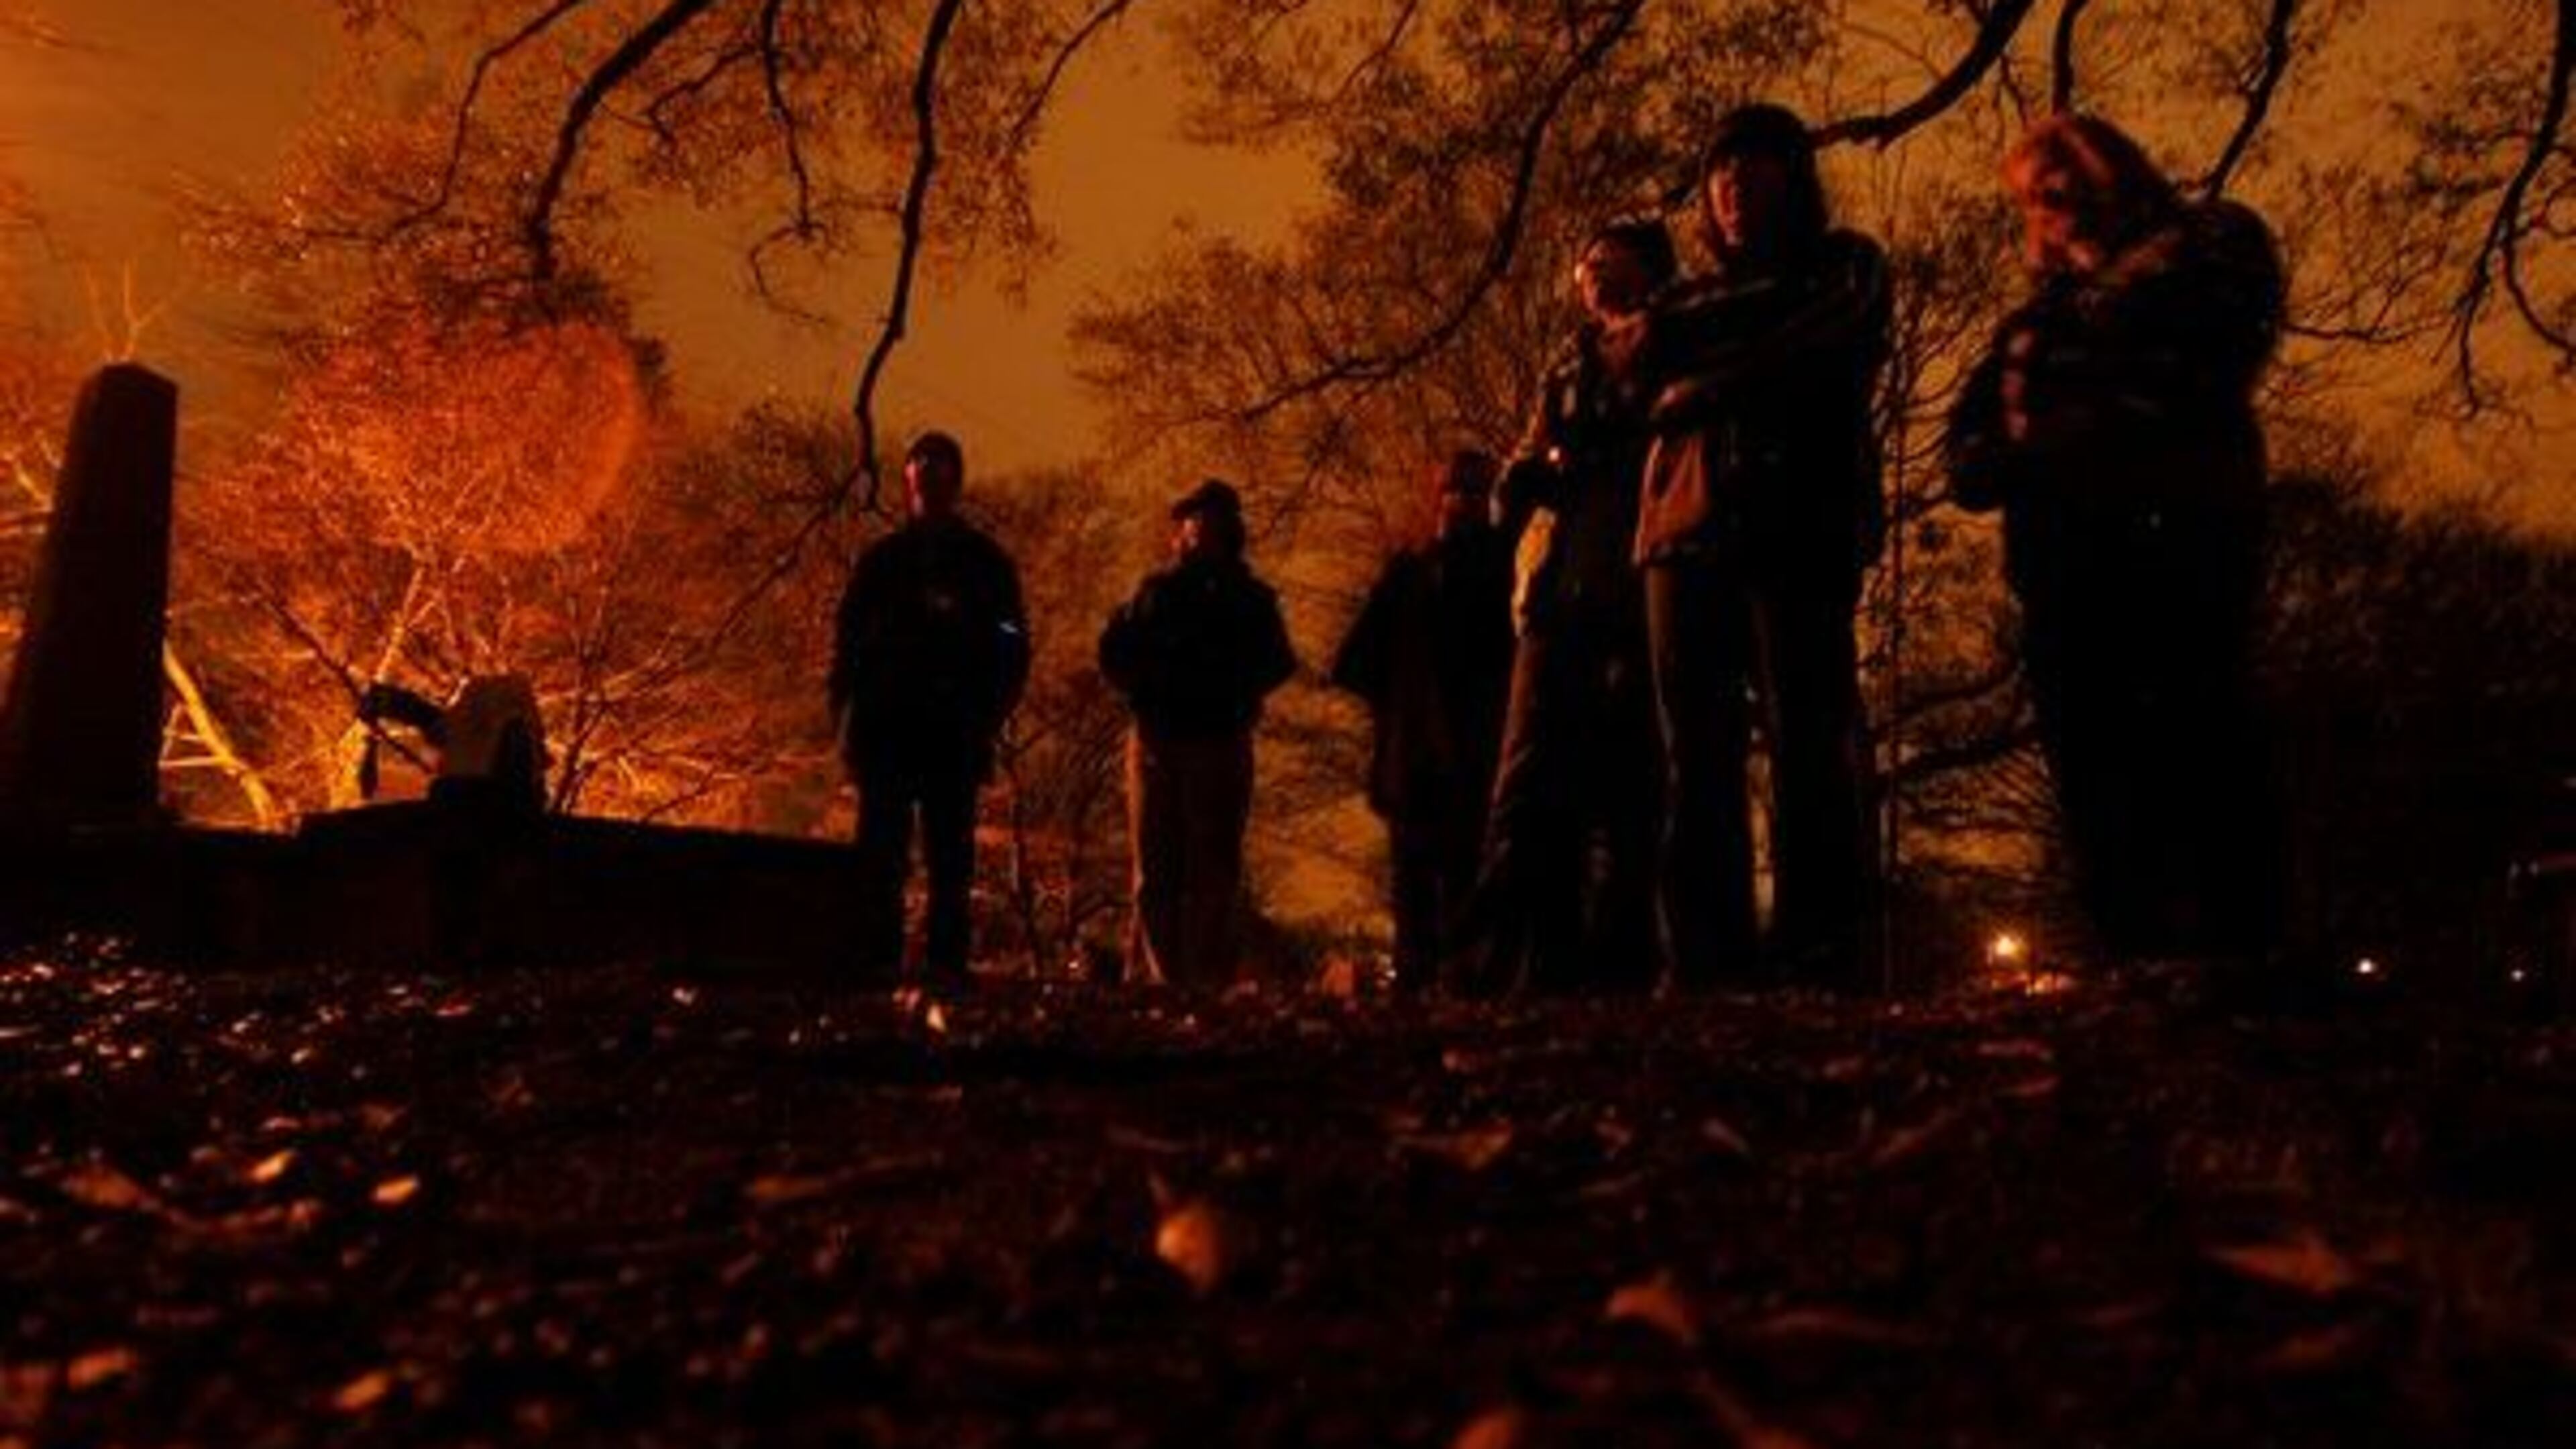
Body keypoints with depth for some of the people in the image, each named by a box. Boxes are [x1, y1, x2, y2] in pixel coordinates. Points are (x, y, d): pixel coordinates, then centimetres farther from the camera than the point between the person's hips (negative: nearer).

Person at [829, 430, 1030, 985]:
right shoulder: (880, 560, 14)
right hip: (886, 727, 1)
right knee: (881, 853, -2)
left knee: (950, 855, -2)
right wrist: (848, 718, 0)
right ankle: (876, 960, 1)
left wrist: (986, 718, -4)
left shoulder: (986, 562, 10)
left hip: (954, 733, -1)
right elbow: (848, 644, 12)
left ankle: (946, 962, -1)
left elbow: (1012, 649, 8)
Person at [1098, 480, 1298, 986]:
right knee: (1156, 870, 1)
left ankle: (1208, 979, -2)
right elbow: (1114, 653, 7)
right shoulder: (1156, 591, 14)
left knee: (1213, 870, -3)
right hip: (1156, 745, 2)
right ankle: (1154, 977, 5)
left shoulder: (1252, 599, 10)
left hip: (1221, 749, -1)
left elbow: (1276, 665, -3)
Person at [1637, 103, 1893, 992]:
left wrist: (1699, 386, 2)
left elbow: (1818, 348, 0)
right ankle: (1705, 974, -7)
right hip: (1689, 533, 4)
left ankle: (1821, 968, -16)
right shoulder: (1692, 298, 30)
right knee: (1696, 761, -5)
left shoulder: (1845, 263, 19)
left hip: (1799, 526, -3)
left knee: (1807, 743, -13)